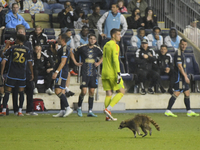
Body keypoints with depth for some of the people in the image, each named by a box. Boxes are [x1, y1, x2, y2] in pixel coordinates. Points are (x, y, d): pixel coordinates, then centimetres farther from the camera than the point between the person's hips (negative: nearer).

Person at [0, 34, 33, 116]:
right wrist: (32, 73, 10)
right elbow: (30, 63, 2)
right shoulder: (27, 50, 0)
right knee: (21, 92, 9)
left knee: (7, 91, 2)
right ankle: (20, 111, 4)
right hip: (22, 75, 1)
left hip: (12, 74, -1)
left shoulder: (12, 48, -2)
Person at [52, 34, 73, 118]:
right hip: (61, 73, 11)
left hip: (61, 72, -11)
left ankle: (68, 108, -17)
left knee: (58, 91, -16)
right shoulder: (62, 49, 18)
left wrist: (56, 72, -24)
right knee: (61, 91, 8)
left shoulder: (65, 49, -14)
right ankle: (62, 111, 8)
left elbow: (63, 62, -21)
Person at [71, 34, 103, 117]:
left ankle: (90, 111, 8)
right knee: (84, 91, -12)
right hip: (84, 73, -3)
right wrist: (75, 63, 1)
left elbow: (103, 56, 25)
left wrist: (99, 63, 9)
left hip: (93, 73, 3)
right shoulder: (82, 48, -4)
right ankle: (79, 108, 10)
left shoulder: (97, 49, 6)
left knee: (92, 92, 2)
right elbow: (72, 53, 9)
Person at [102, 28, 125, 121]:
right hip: (112, 73, -8)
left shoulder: (106, 45, 17)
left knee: (108, 94, 6)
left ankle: (107, 116, -1)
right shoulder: (114, 46, -10)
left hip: (105, 73, 8)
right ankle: (108, 109, -13)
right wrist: (118, 73, -20)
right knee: (121, 92, 0)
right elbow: (115, 60, -18)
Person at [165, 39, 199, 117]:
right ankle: (168, 111, -14)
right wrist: (185, 76, -22)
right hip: (179, 76, -10)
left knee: (187, 92, 11)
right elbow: (179, 66, -20)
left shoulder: (182, 53, 18)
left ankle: (189, 111, 15)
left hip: (183, 76, 10)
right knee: (177, 93, -13)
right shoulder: (178, 53, -13)